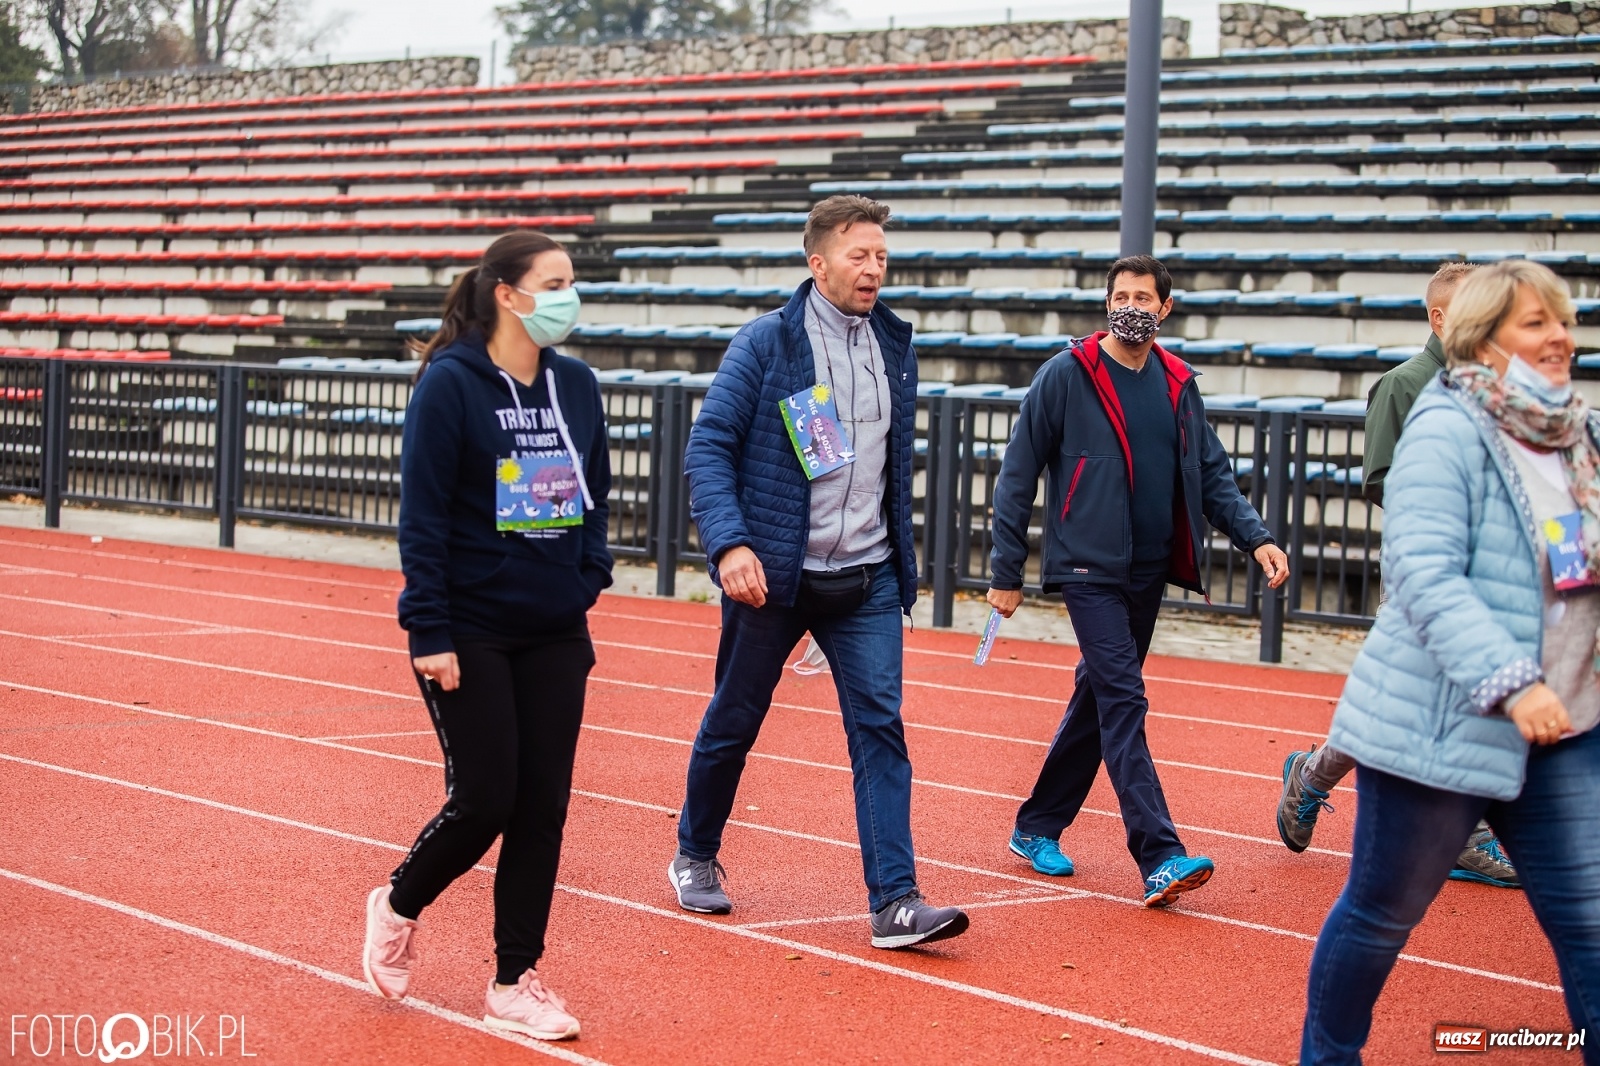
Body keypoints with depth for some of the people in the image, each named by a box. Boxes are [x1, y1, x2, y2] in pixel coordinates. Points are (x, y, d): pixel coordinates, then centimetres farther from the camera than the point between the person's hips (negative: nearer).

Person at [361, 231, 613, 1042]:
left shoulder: (576, 386, 5)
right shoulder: (450, 384, -11)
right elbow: (421, 514, -12)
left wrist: (590, 581, 4)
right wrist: (429, 632, -15)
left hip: (555, 638, 5)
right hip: (469, 632, -5)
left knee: (542, 807, 4)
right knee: (483, 801, -3)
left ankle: (515, 982, 14)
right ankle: (398, 905, 26)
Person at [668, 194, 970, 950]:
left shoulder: (896, 348, 8)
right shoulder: (766, 344, -7)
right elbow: (709, 447, -11)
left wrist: (900, 557, 15)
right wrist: (729, 544, -23)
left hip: (866, 579, 3)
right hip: (772, 575, -3)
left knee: (879, 728, -7)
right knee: (734, 722, 11)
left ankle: (895, 902, -8)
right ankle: (695, 857, 34)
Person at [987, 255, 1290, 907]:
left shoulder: (1179, 384, 9)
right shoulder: (1066, 376, -6)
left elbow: (1212, 474, 14)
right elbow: (1017, 476, -4)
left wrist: (1255, 537, -2)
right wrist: (1005, 572, -5)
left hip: (1149, 572, 6)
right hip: (1089, 567, -6)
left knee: (1097, 700, 13)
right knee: (1122, 701, -15)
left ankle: (1037, 827, 28)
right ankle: (1159, 858, -20)